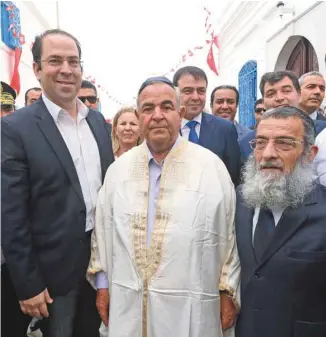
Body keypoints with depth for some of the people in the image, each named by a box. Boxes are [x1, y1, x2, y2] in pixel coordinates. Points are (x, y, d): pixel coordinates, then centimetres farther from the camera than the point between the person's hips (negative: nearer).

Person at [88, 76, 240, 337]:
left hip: (189, 306, -2)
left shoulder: (211, 166, -5)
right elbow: (104, 230, 9)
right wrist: (103, 284, 9)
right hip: (128, 303, 3)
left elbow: (229, 233, -3)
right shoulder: (119, 169, 4)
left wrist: (227, 291, -1)